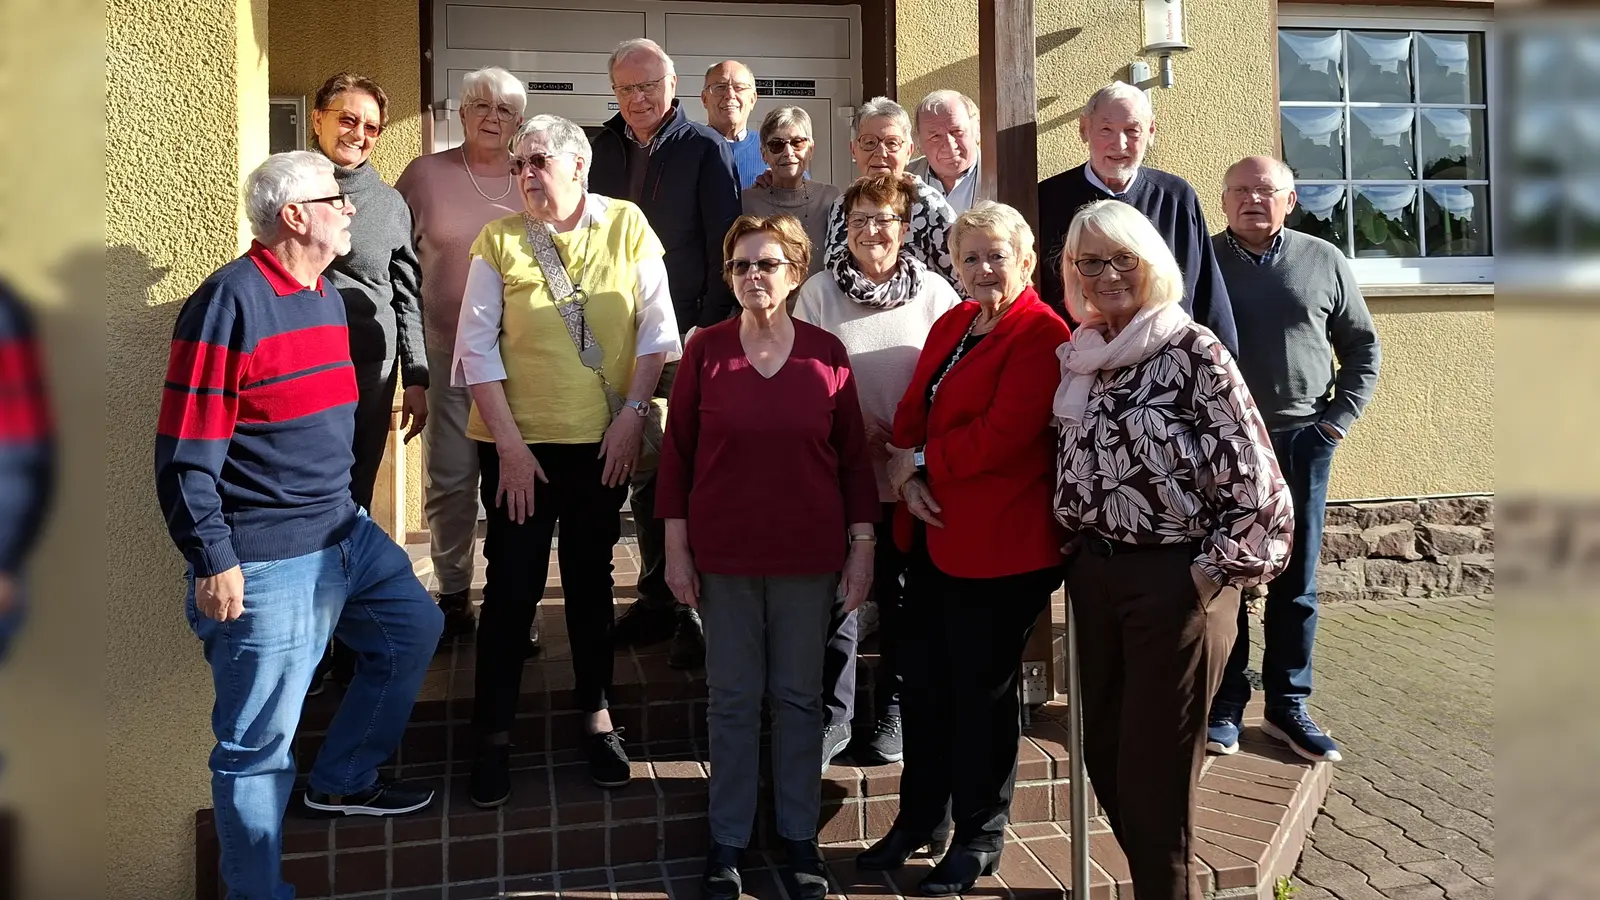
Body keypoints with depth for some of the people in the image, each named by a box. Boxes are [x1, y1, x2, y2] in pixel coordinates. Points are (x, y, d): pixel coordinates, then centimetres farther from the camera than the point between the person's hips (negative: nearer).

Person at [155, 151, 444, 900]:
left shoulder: (326, 295, 11)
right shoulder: (231, 302, -17)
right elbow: (185, 453, -18)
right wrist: (213, 563, -18)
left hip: (345, 533, 9)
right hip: (266, 562, -9)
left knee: (415, 628, 22)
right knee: (259, 746, 0)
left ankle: (342, 781, 37)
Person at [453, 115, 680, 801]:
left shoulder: (626, 225, -1)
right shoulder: (498, 241, -1)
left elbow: (655, 328, 0)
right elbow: (478, 347, -3)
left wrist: (632, 413, -8)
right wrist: (509, 442, -9)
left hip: (603, 442, 1)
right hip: (518, 443, -1)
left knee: (591, 578, 14)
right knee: (511, 588, 4)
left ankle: (596, 717, 30)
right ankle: (493, 736, 18)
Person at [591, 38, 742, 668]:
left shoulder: (706, 149, -3)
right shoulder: (603, 149, 10)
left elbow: (723, 247, -6)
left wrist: (710, 327, -12)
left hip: (688, 333, -5)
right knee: (641, 469, 11)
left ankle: (697, 607, 7)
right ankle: (657, 597, 23)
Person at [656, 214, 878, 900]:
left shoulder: (827, 353, -1)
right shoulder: (705, 349, -2)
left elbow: (853, 456, 3)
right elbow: (677, 451, 1)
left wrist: (862, 548, 1)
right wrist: (676, 548, -2)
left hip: (809, 555, 1)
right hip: (724, 554, 0)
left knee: (800, 695, 11)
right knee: (732, 697, 9)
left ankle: (799, 833, 26)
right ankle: (728, 837, 24)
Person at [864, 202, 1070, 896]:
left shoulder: (1043, 335, -12)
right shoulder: (951, 324, 13)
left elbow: (1001, 436, -21)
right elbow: (912, 411, 9)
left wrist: (920, 461, -10)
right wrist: (908, 480, -9)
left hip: (999, 545, -7)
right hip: (933, 534, 7)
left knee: (983, 690, 7)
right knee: (924, 680, 15)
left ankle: (980, 837, 26)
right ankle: (920, 817, 33)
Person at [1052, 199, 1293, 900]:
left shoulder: (1193, 351, -11)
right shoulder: (1078, 356, 9)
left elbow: (1255, 480, -13)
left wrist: (1214, 573, -11)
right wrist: (1074, 550, 11)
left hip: (1172, 581, -7)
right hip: (1093, 575, 7)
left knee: (1154, 775, 1)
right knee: (1103, 757, 15)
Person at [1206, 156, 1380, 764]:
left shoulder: (1324, 262, 5)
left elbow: (1362, 346, 11)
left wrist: (1341, 417, 1)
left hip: (1302, 442, 2)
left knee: (1295, 583, 9)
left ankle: (1288, 706, 21)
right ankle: (1223, 709, 15)